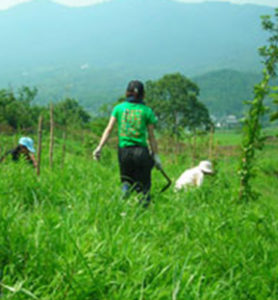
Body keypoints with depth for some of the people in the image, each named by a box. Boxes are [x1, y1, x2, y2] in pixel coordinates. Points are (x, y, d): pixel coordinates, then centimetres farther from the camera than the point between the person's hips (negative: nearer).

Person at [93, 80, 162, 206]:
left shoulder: (119, 108, 7)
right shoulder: (147, 111, 3)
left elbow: (109, 129, -2)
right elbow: (151, 136, 2)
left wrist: (100, 147, -5)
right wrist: (156, 155, 7)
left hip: (124, 150, 2)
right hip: (141, 151, -2)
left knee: (126, 180, 18)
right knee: (144, 187, 7)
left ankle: (125, 186, -14)